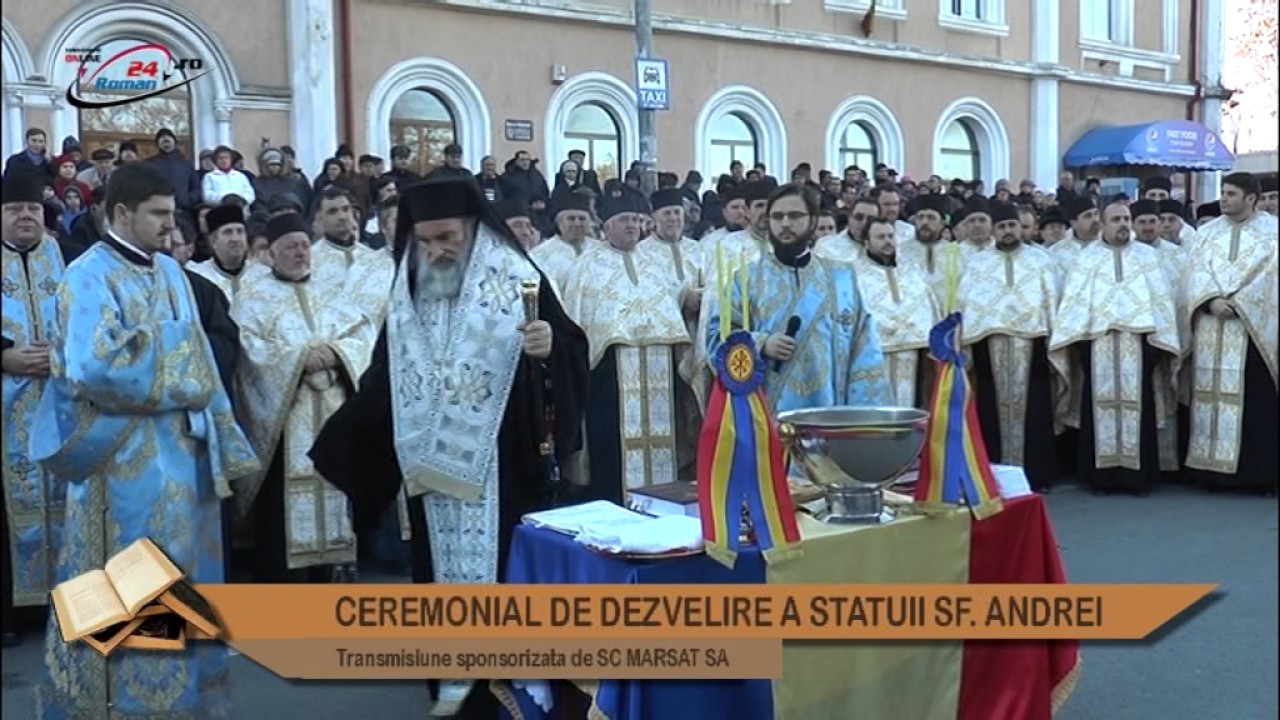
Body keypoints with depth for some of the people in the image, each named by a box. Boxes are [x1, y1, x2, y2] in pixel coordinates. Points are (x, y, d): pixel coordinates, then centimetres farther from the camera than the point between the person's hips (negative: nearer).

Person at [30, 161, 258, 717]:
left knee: (182, 574, 16)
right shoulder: (89, 276, -12)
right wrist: (167, 366, -13)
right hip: (127, 458, -7)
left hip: (183, 446, 7)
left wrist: (218, 432, 9)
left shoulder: (169, 271, 11)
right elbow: (92, 367, -25)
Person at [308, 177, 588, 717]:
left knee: (505, 565, -1)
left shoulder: (516, 278, -6)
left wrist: (550, 345, -30)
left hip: (504, 465, -4)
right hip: (433, 467, 5)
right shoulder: (408, 290, 8)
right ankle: (458, 672, 22)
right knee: (443, 568, 9)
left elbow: (572, 351, -7)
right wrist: (340, 442, 12)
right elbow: (384, 377, 14)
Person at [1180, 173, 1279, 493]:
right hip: (1213, 330, 3)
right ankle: (1214, 467, 7)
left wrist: (1237, 302, -16)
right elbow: (1196, 272, 3)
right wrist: (1211, 301, -15)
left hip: (1254, 328, -3)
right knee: (1214, 393, 2)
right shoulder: (1207, 231, 13)